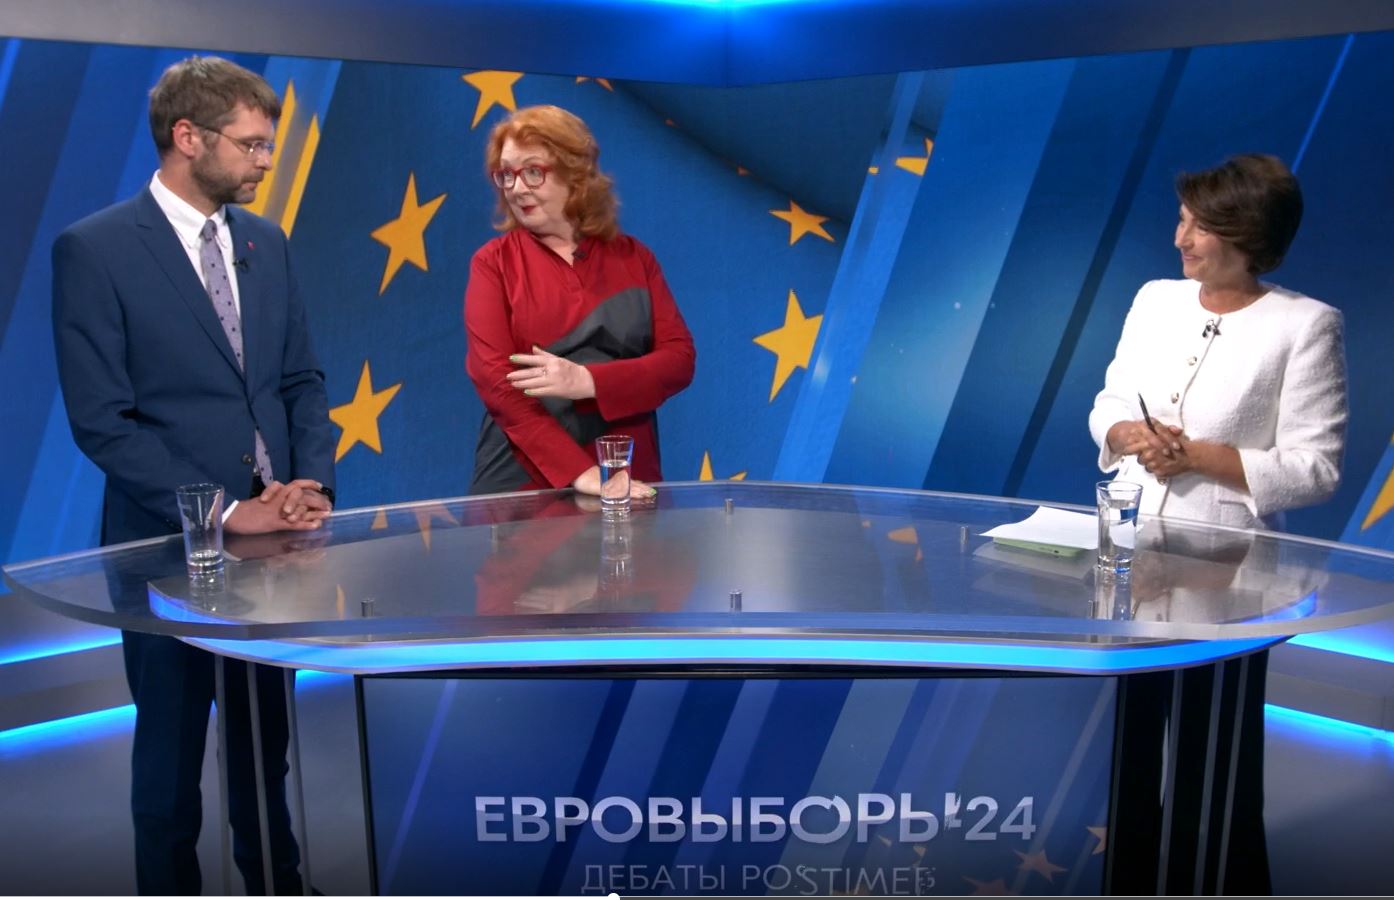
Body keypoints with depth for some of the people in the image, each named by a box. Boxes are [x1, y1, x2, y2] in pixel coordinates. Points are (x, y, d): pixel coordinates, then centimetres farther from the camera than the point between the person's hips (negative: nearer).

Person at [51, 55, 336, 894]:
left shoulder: (265, 242, 7)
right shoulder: (94, 249, -10)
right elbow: (101, 419, -14)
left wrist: (313, 484, -6)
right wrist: (222, 513, -18)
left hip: (276, 533, 5)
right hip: (169, 541, -5)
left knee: (266, 732, 19)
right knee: (171, 746, 13)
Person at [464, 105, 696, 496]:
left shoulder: (632, 257, 6)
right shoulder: (493, 263, 0)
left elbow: (680, 358, 0)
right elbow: (493, 377, -11)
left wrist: (588, 381, -17)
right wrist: (578, 471, -20)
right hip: (524, 483, -1)